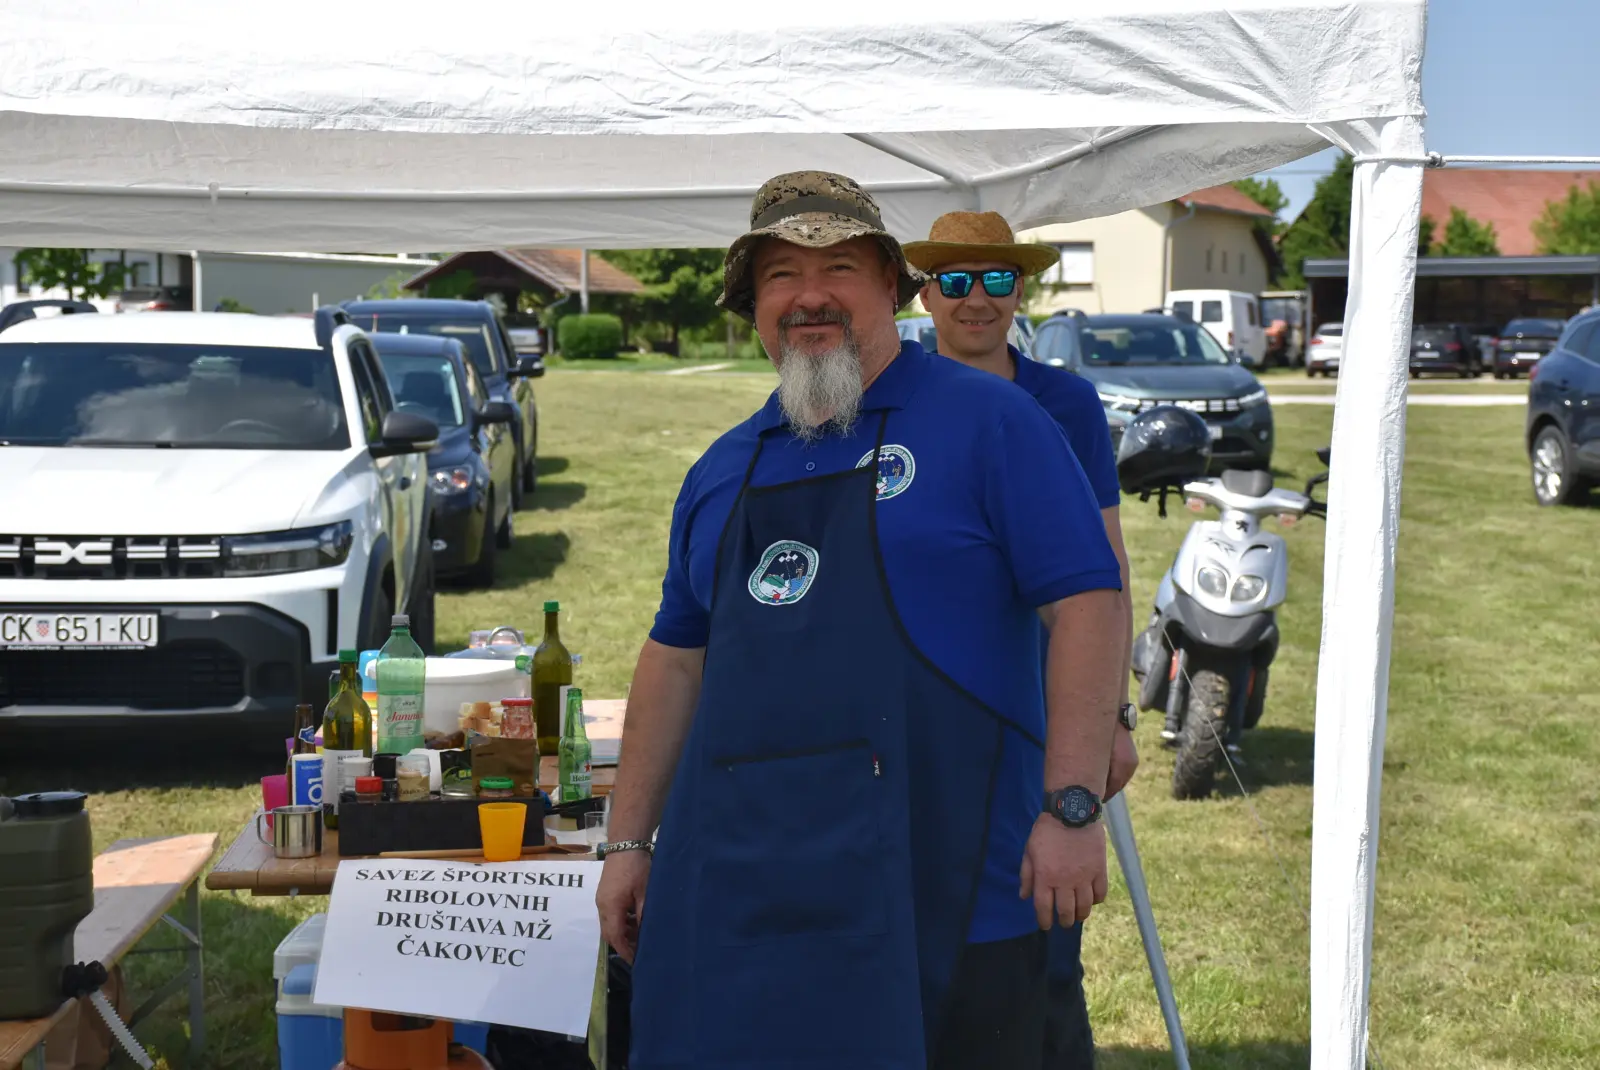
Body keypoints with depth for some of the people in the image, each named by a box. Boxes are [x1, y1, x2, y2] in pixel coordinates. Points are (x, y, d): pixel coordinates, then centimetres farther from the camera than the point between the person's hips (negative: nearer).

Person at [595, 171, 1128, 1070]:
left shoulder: (990, 421, -1)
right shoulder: (724, 469, 16)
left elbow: (1089, 602, -7)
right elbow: (678, 658, 19)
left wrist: (1073, 807, -15)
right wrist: (630, 842, 16)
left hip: (939, 888, -5)